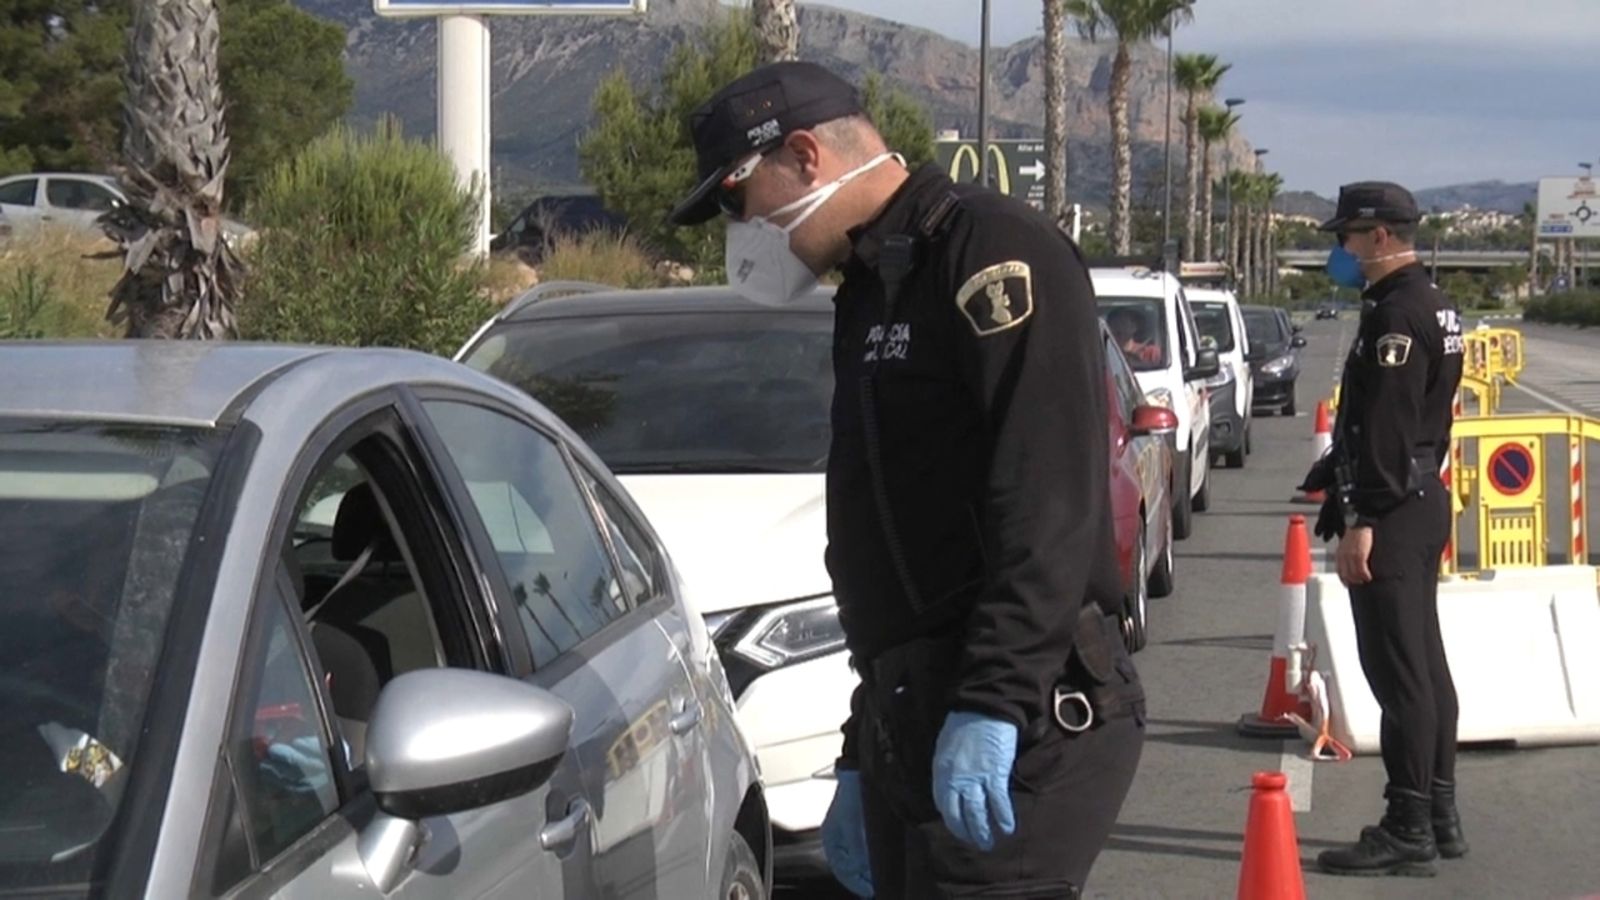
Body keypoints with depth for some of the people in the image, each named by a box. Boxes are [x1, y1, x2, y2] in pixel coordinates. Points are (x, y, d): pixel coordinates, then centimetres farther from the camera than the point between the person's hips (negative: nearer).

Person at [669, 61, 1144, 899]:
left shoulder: (991, 250, -8)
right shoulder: (872, 294, 22)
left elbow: (1048, 506, -19)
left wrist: (994, 703, -25)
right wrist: (861, 758, 27)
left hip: (1022, 728, -9)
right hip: (910, 728, 9)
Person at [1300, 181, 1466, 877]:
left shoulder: (1398, 315, -17)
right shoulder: (1430, 307, 17)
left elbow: (1386, 427, -23)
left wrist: (1362, 520, -24)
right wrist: (1335, 483, 24)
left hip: (1392, 513, -11)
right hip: (1423, 501, 11)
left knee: (1398, 672, -8)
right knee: (1424, 668, 14)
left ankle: (1408, 831, -6)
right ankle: (1438, 817, 21)